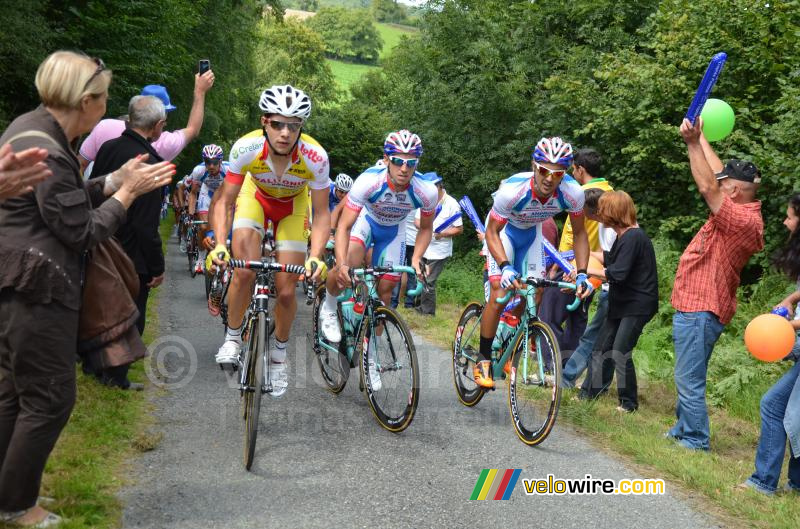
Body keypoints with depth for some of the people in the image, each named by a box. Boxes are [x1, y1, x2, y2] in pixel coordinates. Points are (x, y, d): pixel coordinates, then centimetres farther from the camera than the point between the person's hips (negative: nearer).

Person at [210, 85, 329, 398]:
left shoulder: (315, 157, -35)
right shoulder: (246, 148, -34)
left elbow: (321, 214, -25)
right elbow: (224, 202, -24)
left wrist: (316, 257, -39)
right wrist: (220, 244, -39)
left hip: (293, 205, 0)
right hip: (256, 196, 0)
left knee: (286, 292, -4)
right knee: (244, 273, -23)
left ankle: (279, 353, 23)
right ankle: (232, 337, 3)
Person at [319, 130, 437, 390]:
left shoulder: (426, 191, -31)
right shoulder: (369, 181, -38)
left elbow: (426, 229, -10)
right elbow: (343, 227, -35)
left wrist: (416, 259, -25)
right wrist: (341, 265, -48)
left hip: (394, 230, 2)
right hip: (366, 219, -2)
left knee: (385, 290, 0)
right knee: (349, 264, -32)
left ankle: (370, 355, 19)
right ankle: (328, 307, 1)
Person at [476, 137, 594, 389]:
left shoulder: (572, 193, -30)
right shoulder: (512, 190, -39)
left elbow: (579, 233, -13)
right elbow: (492, 232, -26)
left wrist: (582, 274, -22)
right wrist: (505, 267, -41)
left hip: (531, 232, 4)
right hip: (503, 230, -4)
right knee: (499, 295, -17)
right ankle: (483, 359, -3)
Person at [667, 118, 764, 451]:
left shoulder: (743, 219, -20)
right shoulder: (742, 213, 10)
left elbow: (707, 187, -27)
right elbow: (716, 176, 21)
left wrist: (692, 143, -24)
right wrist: (699, 138, 26)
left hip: (700, 311, -11)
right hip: (695, 307, 11)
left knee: (689, 380, -4)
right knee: (688, 379, 19)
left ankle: (696, 441, 5)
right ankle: (682, 430, 30)